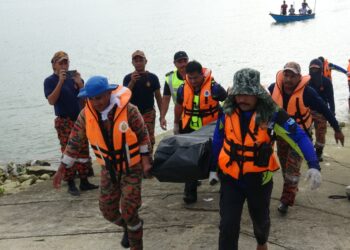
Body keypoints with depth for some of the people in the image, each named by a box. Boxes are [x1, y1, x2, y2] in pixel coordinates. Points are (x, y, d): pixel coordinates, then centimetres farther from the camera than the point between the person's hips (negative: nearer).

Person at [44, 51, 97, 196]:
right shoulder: (50, 81, -3)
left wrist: (80, 83, -12)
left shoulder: (74, 78, 8)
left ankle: (84, 181, 16)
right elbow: (51, 101, -17)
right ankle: (71, 184, 5)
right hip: (64, 122, -4)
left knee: (83, 152, 7)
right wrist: (60, 82, -22)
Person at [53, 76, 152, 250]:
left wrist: (145, 160, -11)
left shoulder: (128, 111, -23)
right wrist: (61, 169, -3)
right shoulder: (86, 115, -13)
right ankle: (128, 226, 40)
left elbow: (143, 135, -9)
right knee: (108, 210, 8)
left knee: (129, 210, -7)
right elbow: (74, 142, -5)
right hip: (108, 169, 4)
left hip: (132, 168, -4)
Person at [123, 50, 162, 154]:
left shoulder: (152, 77, 2)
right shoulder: (128, 78, 3)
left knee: (149, 141, -6)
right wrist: (132, 82, -23)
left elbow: (158, 97, 6)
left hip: (148, 113, -1)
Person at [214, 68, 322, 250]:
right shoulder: (227, 111, -10)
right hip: (230, 178, 0)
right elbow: (217, 141, 5)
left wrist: (313, 165, -34)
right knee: (228, 225, -5)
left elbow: (299, 137, -21)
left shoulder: (272, 114, -19)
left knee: (260, 219, 24)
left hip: (259, 179, 0)